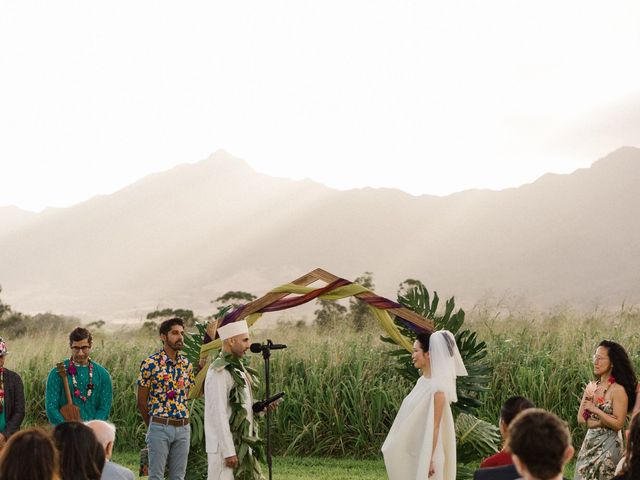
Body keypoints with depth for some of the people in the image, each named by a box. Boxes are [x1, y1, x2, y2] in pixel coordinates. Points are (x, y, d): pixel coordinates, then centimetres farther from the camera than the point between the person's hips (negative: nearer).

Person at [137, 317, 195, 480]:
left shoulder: (187, 364, 8)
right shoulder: (150, 363, -6)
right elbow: (142, 401, 0)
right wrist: (152, 425, 7)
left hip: (183, 428, 4)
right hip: (159, 428, -4)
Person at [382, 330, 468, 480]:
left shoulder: (437, 387, -17)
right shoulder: (423, 381, 8)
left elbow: (435, 426, -19)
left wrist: (430, 459, -20)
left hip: (424, 453, -8)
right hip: (412, 451, 8)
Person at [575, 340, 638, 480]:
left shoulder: (618, 390, -12)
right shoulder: (591, 387, 7)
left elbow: (618, 424, -16)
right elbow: (580, 418, 5)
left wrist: (595, 410, -20)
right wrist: (601, 421, -10)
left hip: (608, 446, -6)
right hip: (589, 442, 6)